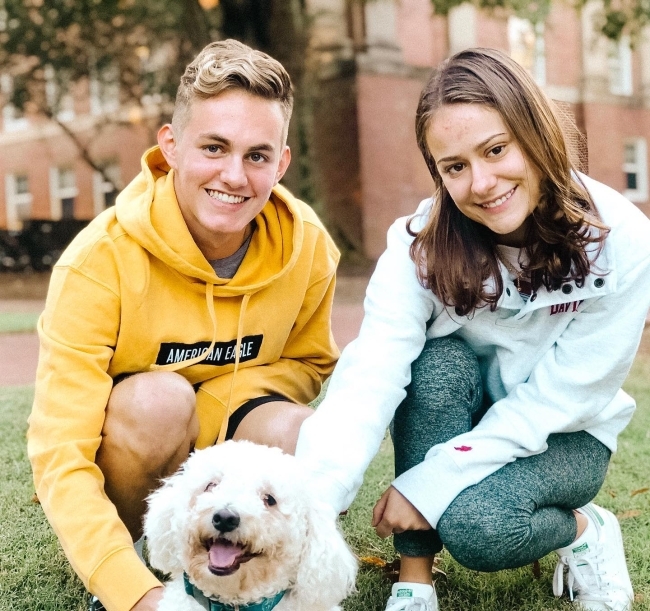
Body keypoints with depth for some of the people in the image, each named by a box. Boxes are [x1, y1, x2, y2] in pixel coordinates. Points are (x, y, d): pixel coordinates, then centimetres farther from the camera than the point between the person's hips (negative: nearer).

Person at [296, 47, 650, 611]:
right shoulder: (422, 245, -20)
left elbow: (559, 398, -22)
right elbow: (370, 374, -33)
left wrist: (429, 484, -26)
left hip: (565, 437, -2)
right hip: (462, 416, 2)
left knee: (475, 524, -32)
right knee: (439, 362, -32)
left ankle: (586, 532, 2)